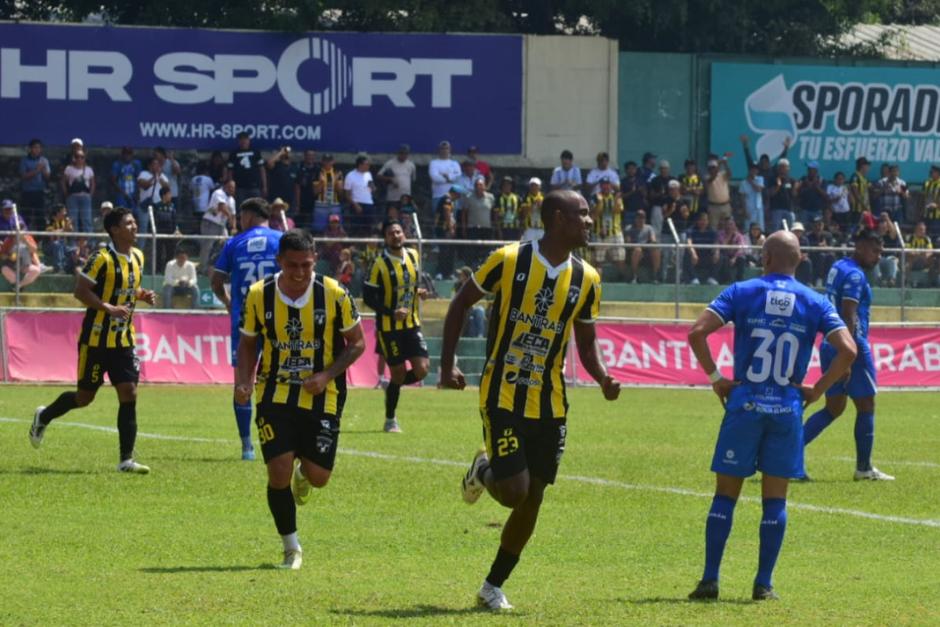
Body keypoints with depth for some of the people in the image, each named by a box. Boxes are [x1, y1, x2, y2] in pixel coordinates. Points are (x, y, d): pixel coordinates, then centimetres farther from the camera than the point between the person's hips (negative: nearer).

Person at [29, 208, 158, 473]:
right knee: (84, 397, 5)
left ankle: (127, 459, -5)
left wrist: (142, 295, 1)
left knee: (129, 394, -6)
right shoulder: (102, 259, -14)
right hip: (97, 339, -6)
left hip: (124, 340, 6)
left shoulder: (137, 257, 8)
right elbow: (80, 290, -16)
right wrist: (109, 308, -26)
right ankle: (44, 416, 35)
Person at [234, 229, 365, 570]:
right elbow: (248, 343, 8)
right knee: (279, 472, -10)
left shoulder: (334, 295, -9)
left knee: (318, 477, -1)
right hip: (275, 397, 0)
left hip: (322, 398, 0)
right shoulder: (259, 296, -5)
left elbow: (357, 343, 0)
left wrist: (327, 376, -14)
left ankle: (302, 472, 39)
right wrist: (243, 381, -9)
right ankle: (291, 549, 9)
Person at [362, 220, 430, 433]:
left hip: (412, 325, 5)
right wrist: (392, 313, -24)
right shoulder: (380, 264, -13)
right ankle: (390, 421, 17)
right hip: (389, 328, -5)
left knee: (421, 370, -5)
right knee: (398, 373, -1)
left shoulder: (413, 256, 4)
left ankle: (392, 387, 25)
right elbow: (368, 297, -14)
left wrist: (418, 292, 0)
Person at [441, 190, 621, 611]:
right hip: (502, 398, -4)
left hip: (549, 405, 5)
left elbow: (586, 344, 11)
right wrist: (447, 365, -6)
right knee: (514, 492, -15)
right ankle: (483, 472, 22)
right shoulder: (509, 260, -10)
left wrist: (603, 379, -10)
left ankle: (493, 587, 19)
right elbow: (460, 304, 1)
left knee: (532, 500, 5)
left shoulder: (586, 279, 2)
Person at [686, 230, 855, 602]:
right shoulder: (814, 303, 3)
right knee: (775, 498, 7)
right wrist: (817, 389, 3)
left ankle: (709, 581, 2)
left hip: (744, 405, -1)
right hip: (787, 410, 1)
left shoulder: (741, 293, 0)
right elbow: (847, 350, -7)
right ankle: (763, 584, 6)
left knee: (725, 494, 6)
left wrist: (715, 378, -1)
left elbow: (697, 333, -11)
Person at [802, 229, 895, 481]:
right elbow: (849, 317, -22)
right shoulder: (855, 275, -15)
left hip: (830, 345, 9)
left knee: (834, 408, 12)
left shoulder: (838, 268, 14)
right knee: (866, 406, 4)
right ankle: (863, 467, 10)